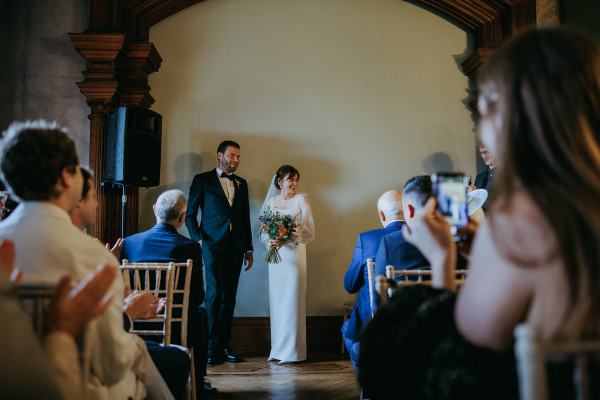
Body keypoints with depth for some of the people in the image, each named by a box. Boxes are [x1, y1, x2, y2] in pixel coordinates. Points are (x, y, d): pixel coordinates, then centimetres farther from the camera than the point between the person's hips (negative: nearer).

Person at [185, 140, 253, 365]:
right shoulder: (203, 180, 5)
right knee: (215, 293, -10)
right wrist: (198, 239, -9)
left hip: (235, 247, 5)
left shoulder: (241, 184, 18)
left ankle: (223, 346, 12)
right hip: (213, 244, -4)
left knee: (229, 296, 5)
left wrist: (248, 249, 15)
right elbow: (190, 214, 3)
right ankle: (211, 348, -4)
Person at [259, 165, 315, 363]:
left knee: (292, 301, -4)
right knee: (276, 301, 7)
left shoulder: (301, 200, 1)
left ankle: (292, 351, 2)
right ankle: (277, 349, 16)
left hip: (294, 253, -4)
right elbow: (262, 230, 11)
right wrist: (269, 241, -11)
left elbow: (309, 231, -5)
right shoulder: (271, 202, 11)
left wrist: (286, 239, -17)